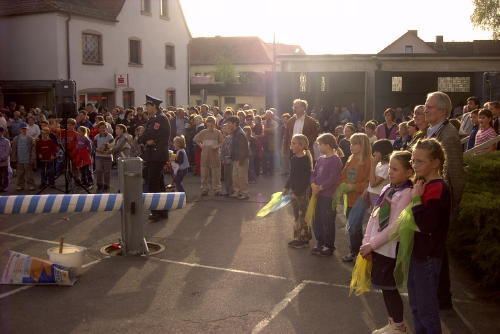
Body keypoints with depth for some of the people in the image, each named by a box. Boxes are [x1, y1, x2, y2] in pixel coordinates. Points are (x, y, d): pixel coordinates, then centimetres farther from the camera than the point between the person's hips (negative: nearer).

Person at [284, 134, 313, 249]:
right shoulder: (293, 158, 7)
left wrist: (297, 192, -19)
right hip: (294, 190, 8)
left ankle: (304, 239, 11)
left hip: (303, 191, -8)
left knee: (303, 215, 1)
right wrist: (286, 188, 13)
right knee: (296, 215, 14)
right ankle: (297, 238, 25)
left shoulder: (306, 160, -17)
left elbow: (306, 179, -19)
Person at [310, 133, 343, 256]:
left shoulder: (335, 160, -14)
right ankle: (320, 243, 29)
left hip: (329, 196, -8)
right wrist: (313, 185, -6)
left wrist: (320, 188, -16)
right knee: (317, 221, 15)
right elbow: (314, 174, 12)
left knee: (327, 222, 2)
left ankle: (329, 246, 15)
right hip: (318, 195, 8)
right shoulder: (320, 159, 11)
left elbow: (333, 179, -19)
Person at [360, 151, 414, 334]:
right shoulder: (387, 189, 8)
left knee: (389, 287, 4)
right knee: (384, 286, 17)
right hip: (377, 246, 7)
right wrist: (367, 241, 1)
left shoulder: (406, 194, -16)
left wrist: (372, 244, -17)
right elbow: (373, 216, 9)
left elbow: (394, 226, -20)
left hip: (390, 248, -7)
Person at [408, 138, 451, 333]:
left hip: (428, 257, -10)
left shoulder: (438, 188, -21)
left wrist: (416, 199, -24)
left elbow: (426, 225, -29)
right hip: (417, 252, 10)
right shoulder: (423, 184, 9)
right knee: (416, 305, 20)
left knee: (426, 309, 3)